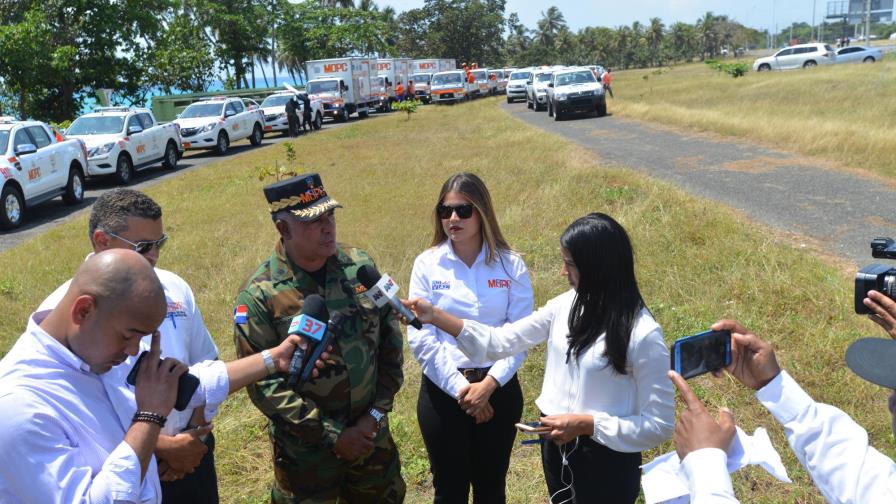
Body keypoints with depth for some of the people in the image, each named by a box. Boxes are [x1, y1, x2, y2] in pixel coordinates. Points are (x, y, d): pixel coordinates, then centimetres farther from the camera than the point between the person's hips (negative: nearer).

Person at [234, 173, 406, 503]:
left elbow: (390, 338, 1)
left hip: (371, 431, 4)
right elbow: (263, 383, -16)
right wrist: (332, 435, -15)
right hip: (306, 448, -3)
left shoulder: (360, 266, -5)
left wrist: (378, 411, -4)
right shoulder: (259, 295, -16)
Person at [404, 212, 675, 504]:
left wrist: (587, 424, -23)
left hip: (606, 461, -6)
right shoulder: (566, 306, -4)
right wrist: (435, 316, -9)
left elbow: (660, 424, -18)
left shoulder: (643, 335, -22)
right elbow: (502, 342, -2)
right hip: (556, 446, 6)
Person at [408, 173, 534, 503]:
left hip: (499, 389, 1)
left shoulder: (511, 265, -3)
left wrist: (488, 384, -17)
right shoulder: (427, 264, -5)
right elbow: (421, 338, -9)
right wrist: (460, 387, -14)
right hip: (442, 390, 0)